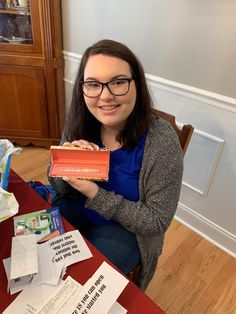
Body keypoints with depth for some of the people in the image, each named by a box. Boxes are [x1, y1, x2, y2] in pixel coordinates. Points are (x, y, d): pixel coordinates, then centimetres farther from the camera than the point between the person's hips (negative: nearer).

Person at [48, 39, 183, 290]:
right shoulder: (79, 123, -13)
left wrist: (96, 194, -28)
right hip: (76, 210, 4)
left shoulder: (162, 141, -26)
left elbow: (157, 221, -19)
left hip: (126, 229, -3)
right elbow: (60, 187, -1)